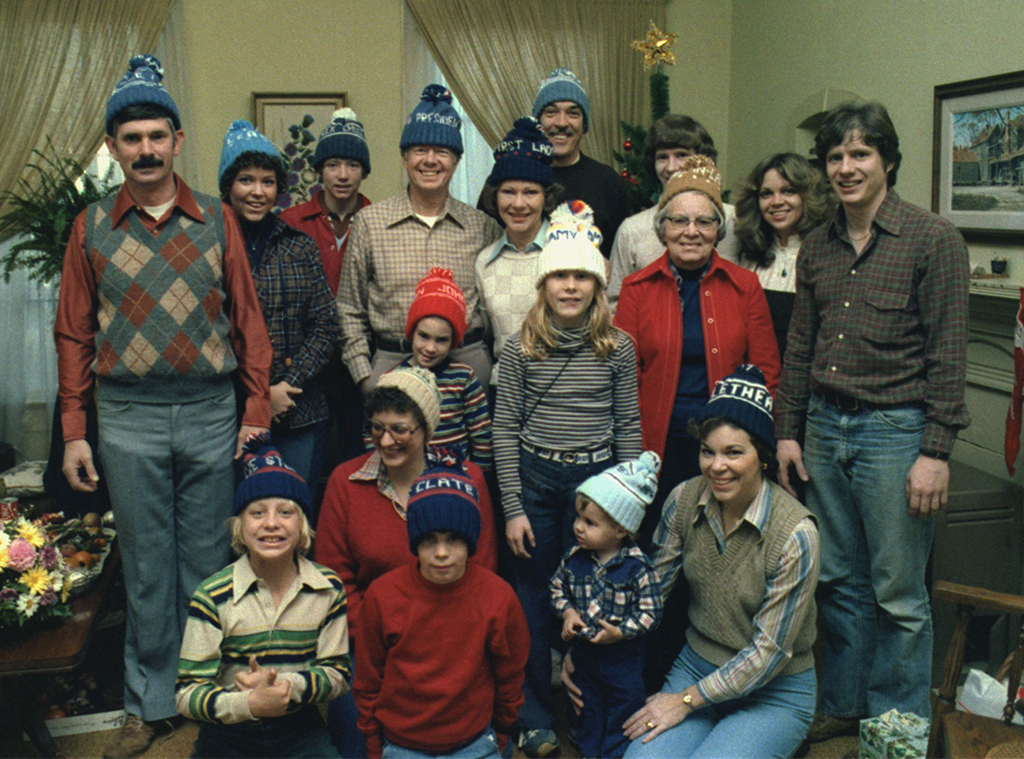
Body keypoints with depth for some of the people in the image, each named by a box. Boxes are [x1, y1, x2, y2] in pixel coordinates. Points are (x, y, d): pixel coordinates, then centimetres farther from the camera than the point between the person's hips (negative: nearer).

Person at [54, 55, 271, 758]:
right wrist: (74, 430, 2)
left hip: (211, 411, 0)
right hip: (129, 418, 0)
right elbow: (74, 333, 6)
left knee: (206, 562, 10)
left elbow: (247, 317, 5)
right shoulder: (92, 226, 5)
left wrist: (257, 408, -1)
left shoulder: (217, 219, 4)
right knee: (146, 568, 9)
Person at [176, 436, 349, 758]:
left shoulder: (328, 589, -3)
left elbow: (338, 673, 2)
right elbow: (187, 693, -10)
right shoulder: (213, 596, -10)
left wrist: (285, 684, -16)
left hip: (300, 731, 2)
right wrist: (250, 704, -27)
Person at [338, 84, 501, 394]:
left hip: (468, 364, 1)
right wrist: (364, 375, 0)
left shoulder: (482, 226, 6)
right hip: (391, 365, -1)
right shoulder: (370, 221, 3)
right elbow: (350, 313, 7)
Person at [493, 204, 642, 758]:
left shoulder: (617, 348, 0)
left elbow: (628, 427, 5)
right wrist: (512, 507, -4)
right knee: (534, 602, 8)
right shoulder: (521, 347, -2)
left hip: (596, 478, 0)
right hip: (534, 479, 0)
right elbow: (505, 428, -1)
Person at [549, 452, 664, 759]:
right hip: (583, 650, 4)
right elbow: (558, 586, 4)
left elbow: (651, 611, -18)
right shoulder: (574, 558, -11)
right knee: (587, 705, 22)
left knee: (624, 707, 14)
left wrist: (621, 632, -24)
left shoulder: (637, 566, -23)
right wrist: (567, 612, -12)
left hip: (623, 655, -4)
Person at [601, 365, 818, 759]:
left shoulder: (795, 533, -22)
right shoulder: (684, 500, -7)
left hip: (775, 693, -3)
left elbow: (770, 651, -16)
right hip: (696, 664, 4)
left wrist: (687, 700, -13)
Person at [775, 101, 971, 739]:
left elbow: (948, 355, -9)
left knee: (899, 593, 4)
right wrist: (788, 430, 11)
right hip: (825, 429, 5)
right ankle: (845, 704, 32)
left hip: (896, 431, -5)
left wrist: (935, 452, -13)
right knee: (840, 581, 15)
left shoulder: (934, 239, -6)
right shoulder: (817, 247, 10)